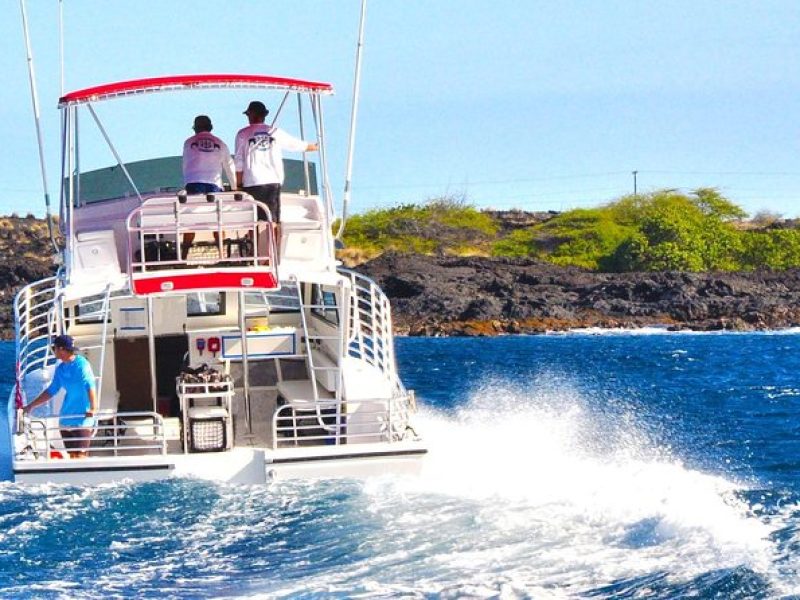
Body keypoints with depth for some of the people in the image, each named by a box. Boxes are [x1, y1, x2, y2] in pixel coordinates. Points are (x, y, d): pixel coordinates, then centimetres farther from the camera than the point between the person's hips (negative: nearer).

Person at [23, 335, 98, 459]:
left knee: (80, 455, -13)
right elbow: (51, 391, 21)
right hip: (66, 419, 7)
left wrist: (93, 408, -35)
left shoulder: (81, 364, -10)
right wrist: (30, 406, 22)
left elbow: (90, 386, -21)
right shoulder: (60, 369, 12)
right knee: (72, 455, 6)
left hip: (82, 419, -7)